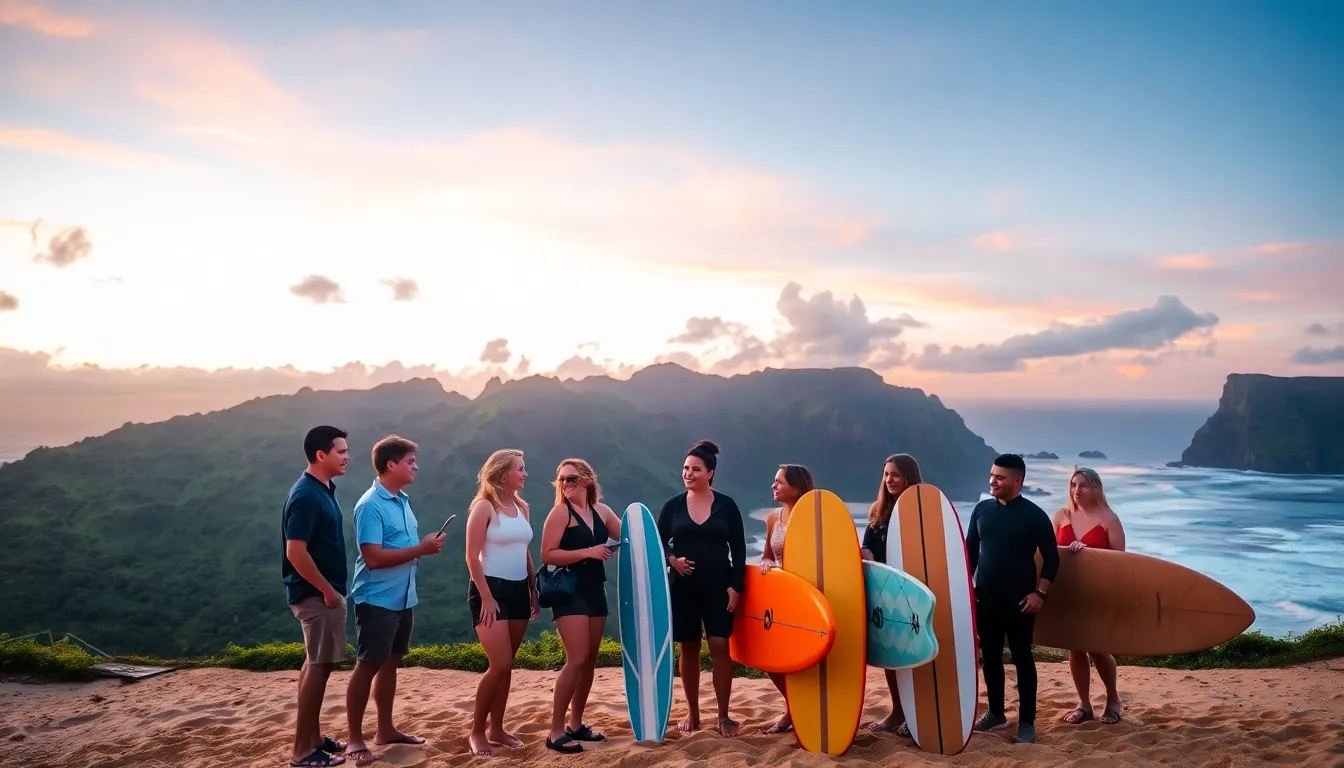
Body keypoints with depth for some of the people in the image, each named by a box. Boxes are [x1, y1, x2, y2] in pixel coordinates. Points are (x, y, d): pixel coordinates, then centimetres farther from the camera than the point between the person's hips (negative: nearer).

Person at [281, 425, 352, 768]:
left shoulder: (323, 490, 10)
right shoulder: (306, 495, -20)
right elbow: (295, 552, -24)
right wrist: (327, 590, -18)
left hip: (322, 592, 10)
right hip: (316, 594, -10)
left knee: (317, 664, 15)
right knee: (319, 666, -4)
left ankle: (313, 736, 25)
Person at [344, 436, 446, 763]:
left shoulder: (403, 500, 10)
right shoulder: (371, 505, -17)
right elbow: (374, 557, -24)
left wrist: (426, 547, 0)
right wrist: (421, 549, -21)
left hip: (403, 598, 8)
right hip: (377, 599, -8)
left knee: (390, 662, 15)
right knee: (368, 666, 0)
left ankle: (385, 729, 26)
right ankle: (355, 739, 10)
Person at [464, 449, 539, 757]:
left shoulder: (522, 507, 10)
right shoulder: (484, 507, -10)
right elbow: (472, 557, -13)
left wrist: (533, 592, 13)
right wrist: (486, 597, -17)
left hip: (518, 590, 7)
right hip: (491, 589, -7)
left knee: (507, 666, 9)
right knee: (500, 665, -11)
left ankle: (496, 729, 20)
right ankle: (476, 731, 5)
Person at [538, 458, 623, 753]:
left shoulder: (601, 511, 9)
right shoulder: (561, 512, -8)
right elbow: (547, 555, -16)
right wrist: (588, 552, -21)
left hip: (595, 590, 7)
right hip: (569, 591, -7)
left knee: (590, 660, 10)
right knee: (576, 660, -13)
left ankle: (576, 724, 22)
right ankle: (556, 730, -5)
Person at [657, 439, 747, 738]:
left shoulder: (726, 505, -1)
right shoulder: (672, 505, 1)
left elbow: (739, 549, 1)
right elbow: (658, 544, 5)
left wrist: (735, 586, -6)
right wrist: (672, 560, -15)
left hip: (718, 586, -1)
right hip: (683, 587, 1)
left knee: (720, 647, -5)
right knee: (689, 649, 8)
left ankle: (724, 716, 6)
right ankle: (692, 714, 22)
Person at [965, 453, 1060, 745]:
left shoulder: (1034, 515, -8)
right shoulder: (982, 510, 4)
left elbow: (1051, 558, -4)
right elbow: (970, 551, 11)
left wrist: (1039, 593, -12)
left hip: (1019, 600, -4)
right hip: (986, 597, 4)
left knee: (1022, 658, 2)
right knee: (990, 656, 11)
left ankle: (1027, 722, 10)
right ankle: (996, 713, 24)